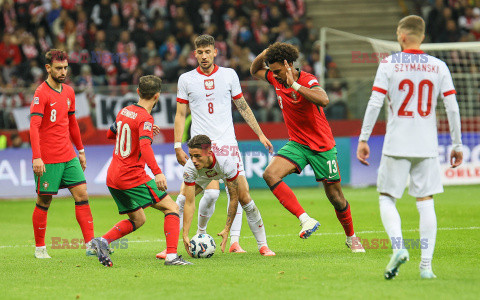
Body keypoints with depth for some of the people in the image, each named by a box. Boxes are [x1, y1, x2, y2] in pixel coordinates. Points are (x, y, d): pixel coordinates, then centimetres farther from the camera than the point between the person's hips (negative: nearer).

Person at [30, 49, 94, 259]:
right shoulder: (41, 94, -11)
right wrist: (37, 157, -25)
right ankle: (40, 248, 15)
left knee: (82, 195, -2)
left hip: (69, 157, 6)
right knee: (44, 202, 2)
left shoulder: (69, 92, 12)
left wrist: (80, 150, 24)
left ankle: (91, 245, -3)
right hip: (47, 160, -6)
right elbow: (34, 126, -18)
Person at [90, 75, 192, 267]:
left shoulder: (124, 112, 11)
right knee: (171, 208, -1)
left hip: (113, 178, 8)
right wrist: (157, 172, -38)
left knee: (137, 219, 20)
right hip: (133, 177, -8)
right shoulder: (145, 118, -14)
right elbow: (145, 146, -30)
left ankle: (102, 241, 0)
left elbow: (111, 134, 29)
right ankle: (171, 256, -14)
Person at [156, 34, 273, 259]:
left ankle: (234, 242, 2)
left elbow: (242, 106, 16)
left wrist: (260, 134, 13)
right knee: (211, 192, -17)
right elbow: (180, 114, 9)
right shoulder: (186, 79, 5)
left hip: (227, 141, 2)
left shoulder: (229, 75, 8)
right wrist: (178, 146, 2)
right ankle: (201, 233, 3)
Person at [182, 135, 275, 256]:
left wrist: (226, 230, -37)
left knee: (245, 199, -24)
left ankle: (263, 246, -11)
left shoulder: (226, 161, -45)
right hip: (203, 174, 2)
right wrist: (185, 235, -40)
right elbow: (189, 204, -35)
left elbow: (233, 198, -36)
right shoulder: (189, 168, -39)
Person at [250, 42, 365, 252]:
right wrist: (262, 55, -4)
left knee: (335, 197, 3)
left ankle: (351, 238, 28)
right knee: (270, 174, -23)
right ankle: (305, 220, -26)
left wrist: (294, 85, -40)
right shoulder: (276, 79, -1)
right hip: (296, 144, 5)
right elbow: (255, 71, 19)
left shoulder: (307, 81, -20)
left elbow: (323, 100, -41)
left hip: (322, 146, -5)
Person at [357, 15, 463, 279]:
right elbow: (452, 108, 2)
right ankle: (426, 264, -1)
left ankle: (398, 246, -16)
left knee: (387, 198, 8)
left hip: (396, 146, -2)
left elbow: (374, 104, -8)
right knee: (426, 202, 7)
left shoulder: (389, 64, -3)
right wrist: (457, 145, 9)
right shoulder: (438, 67, 4)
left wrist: (363, 140, -3)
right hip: (427, 146, 2)